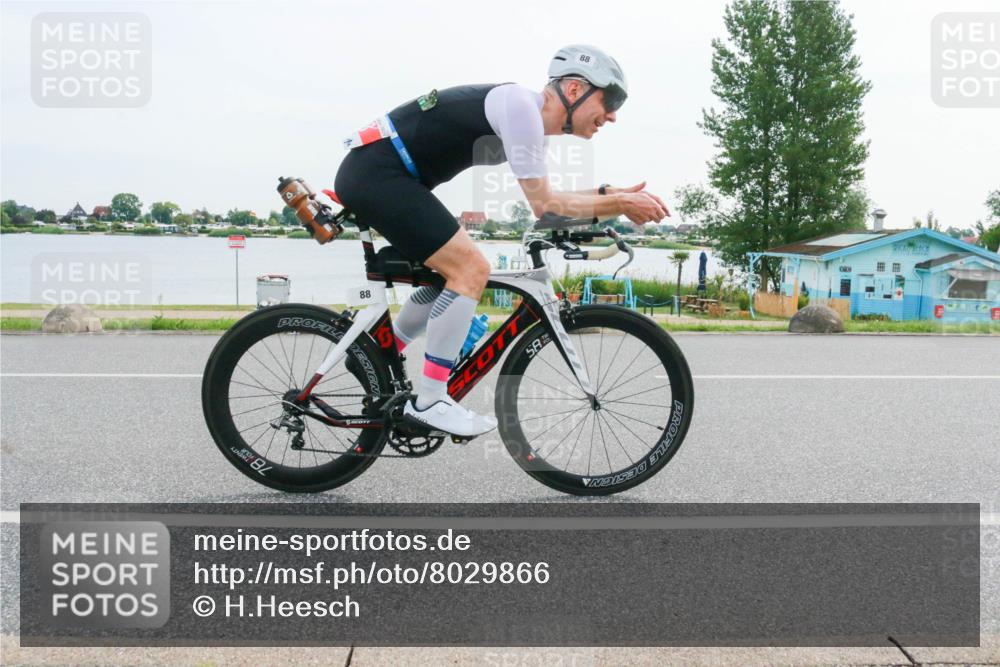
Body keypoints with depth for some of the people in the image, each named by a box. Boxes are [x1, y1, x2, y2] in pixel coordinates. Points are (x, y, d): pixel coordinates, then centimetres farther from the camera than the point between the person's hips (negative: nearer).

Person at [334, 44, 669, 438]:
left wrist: (614, 196, 9)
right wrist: (620, 204, -10)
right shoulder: (520, 105, -16)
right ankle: (429, 403, -8)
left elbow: (544, 198, 19)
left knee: (453, 273, 17)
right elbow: (544, 206, -16)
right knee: (471, 270, -14)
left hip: (370, 176, 11)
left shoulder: (533, 119, 14)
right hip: (375, 173, -11)